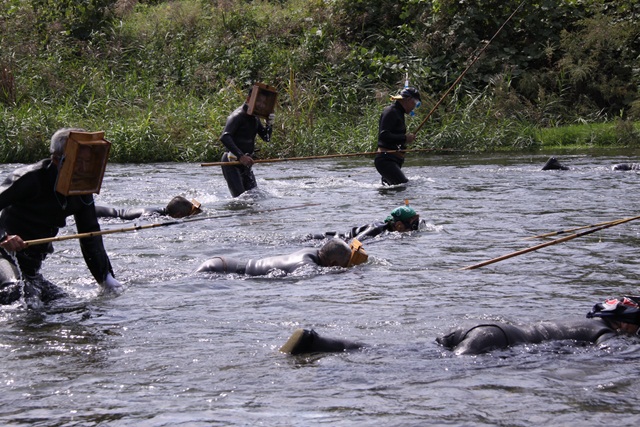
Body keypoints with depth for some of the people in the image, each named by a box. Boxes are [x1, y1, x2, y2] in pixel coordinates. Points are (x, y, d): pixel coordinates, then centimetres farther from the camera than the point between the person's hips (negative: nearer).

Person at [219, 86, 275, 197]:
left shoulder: (254, 118, 11)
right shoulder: (238, 116, -16)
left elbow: (266, 138, 11)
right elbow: (224, 137, -30)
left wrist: (269, 124, -10)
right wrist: (240, 156, -39)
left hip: (245, 163, 8)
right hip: (232, 163, -8)